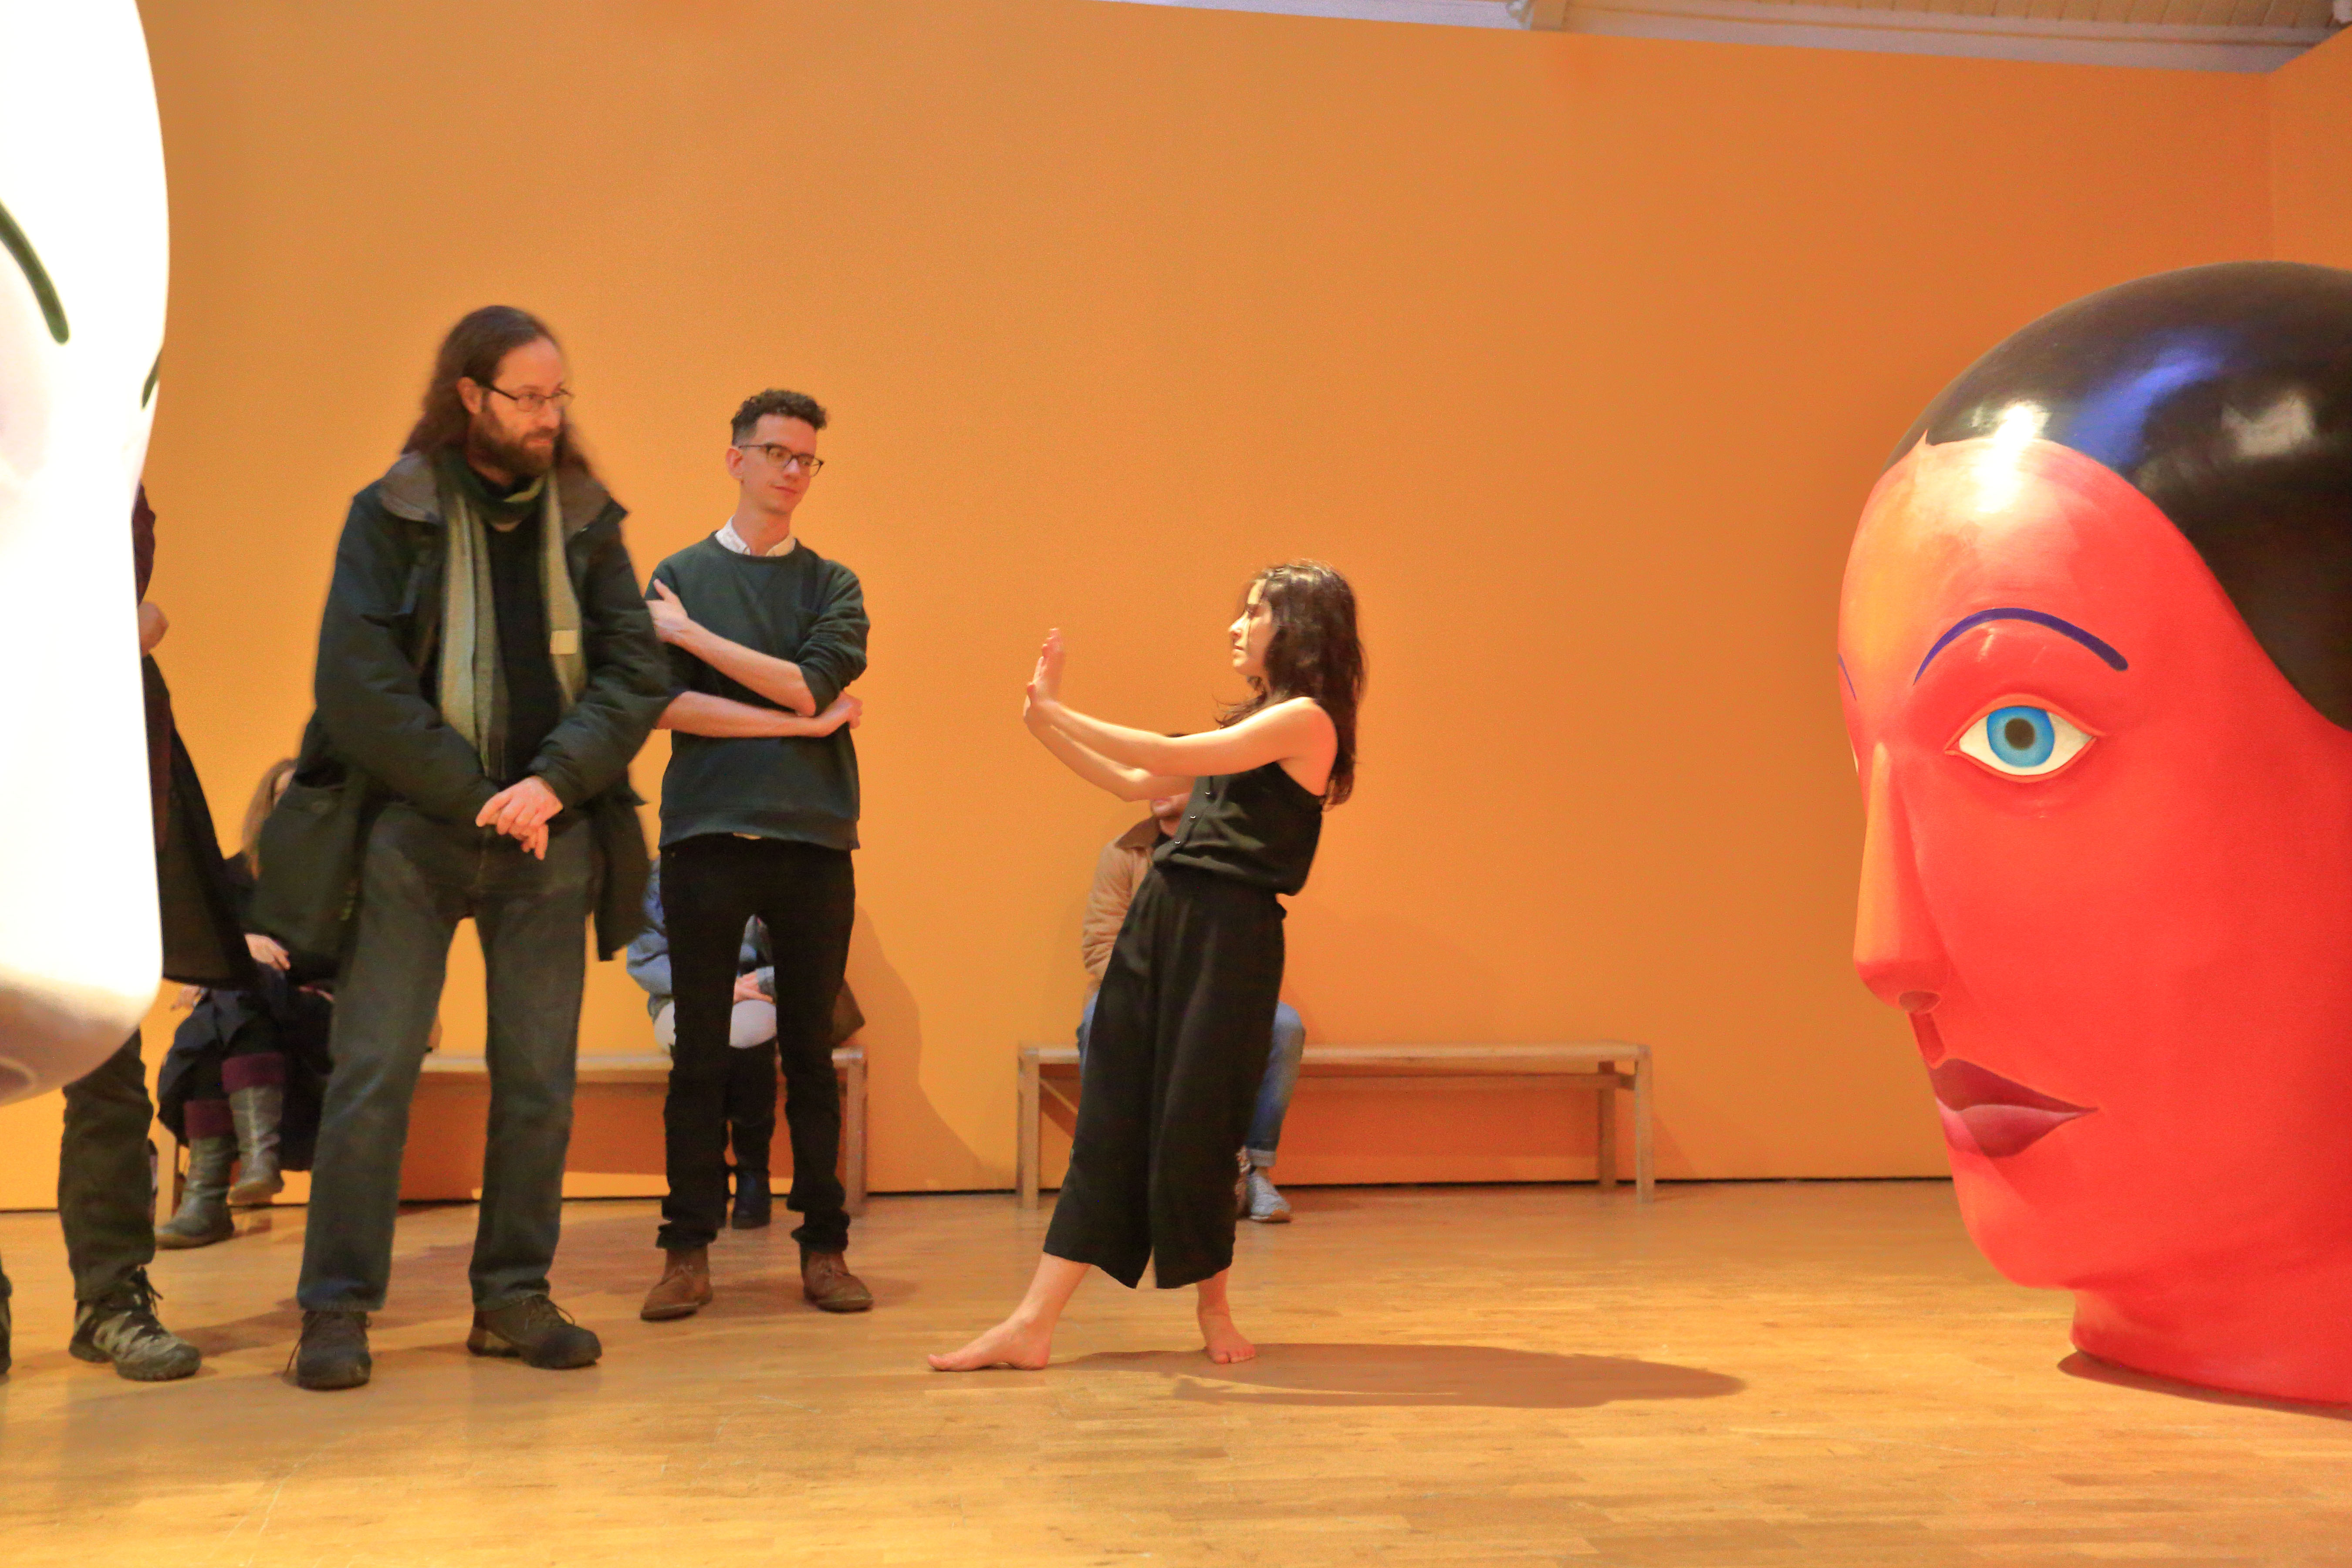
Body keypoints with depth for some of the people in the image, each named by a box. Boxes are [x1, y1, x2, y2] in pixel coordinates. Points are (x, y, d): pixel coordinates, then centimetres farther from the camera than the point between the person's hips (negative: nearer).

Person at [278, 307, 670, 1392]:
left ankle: (514, 1298, 16)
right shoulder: (391, 516, 1)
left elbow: (638, 675, 2)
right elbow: (359, 684, -8)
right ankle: (336, 1309, 6)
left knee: (539, 1080, 5)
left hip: (550, 835, 3)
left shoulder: (585, 521, 10)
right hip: (414, 827, -3)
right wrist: (477, 799, -11)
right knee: (372, 1071, -4)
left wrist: (553, 782, -12)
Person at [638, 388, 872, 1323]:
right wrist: (799, 724, -7)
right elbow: (665, 707, -5)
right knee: (700, 1052, 2)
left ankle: (824, 1245, 12)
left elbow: (811, 685, -6)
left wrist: (693, 633, -4)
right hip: (706, 835, -1)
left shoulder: (833, 586, 12)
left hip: (814, 838, 1)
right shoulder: (679, 576, 8)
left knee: (811, 1051, 6)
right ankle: (689, 1247, 10)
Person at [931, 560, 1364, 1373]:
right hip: (1159, 918, 8)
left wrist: (1059, 716, -9)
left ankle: (1215, 1308, 20)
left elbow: (1174, 758, -14)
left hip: (1229, 934, -8)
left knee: (1192, 1126, -2)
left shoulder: (1306, 720, -6)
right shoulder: (1248, 724, 22)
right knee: (1110, 1121, 2)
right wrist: (1046, 723, 13)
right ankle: (1034, 1324, 1)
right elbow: (1137, 783, 20)